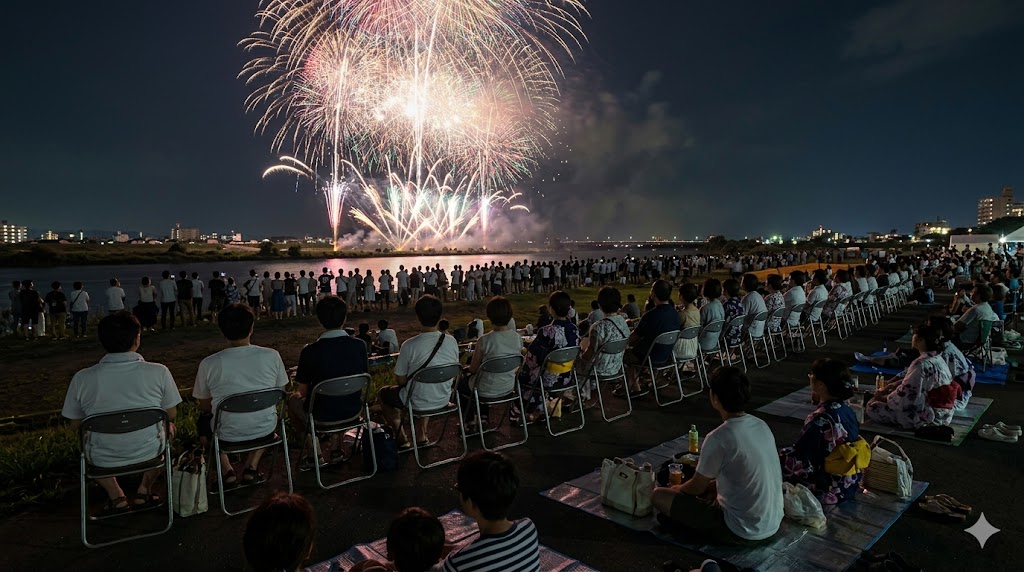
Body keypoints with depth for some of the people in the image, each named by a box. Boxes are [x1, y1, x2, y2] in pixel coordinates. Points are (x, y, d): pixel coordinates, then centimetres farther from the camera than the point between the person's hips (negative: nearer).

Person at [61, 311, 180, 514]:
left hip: (103, 459, 1)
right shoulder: (158, 372, -17)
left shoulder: (82, 379, -13)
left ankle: (116, 496, 22)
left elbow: (75, 426, 1)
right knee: (167, 429, 32)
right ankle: (144, 490, 24)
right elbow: (171, 414, -3)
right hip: (149, 453, -1)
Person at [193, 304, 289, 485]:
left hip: (227, 434, -1)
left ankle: (227, 471, 17)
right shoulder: (272, 356, -12)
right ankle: (252, 467, 21)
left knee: (204, 420, 33)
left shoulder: (208, 364, -14)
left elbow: (205, 406, 1)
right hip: (265, 430, 1)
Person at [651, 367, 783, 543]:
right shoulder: (761, 425, -2)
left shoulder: (719, 439, -24)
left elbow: (697, 487, -8)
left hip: (743, 532, -7)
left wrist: (677, 489, 12)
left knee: (658, 496, -4)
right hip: (774, 523, 8)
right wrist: (713, 487, 14)